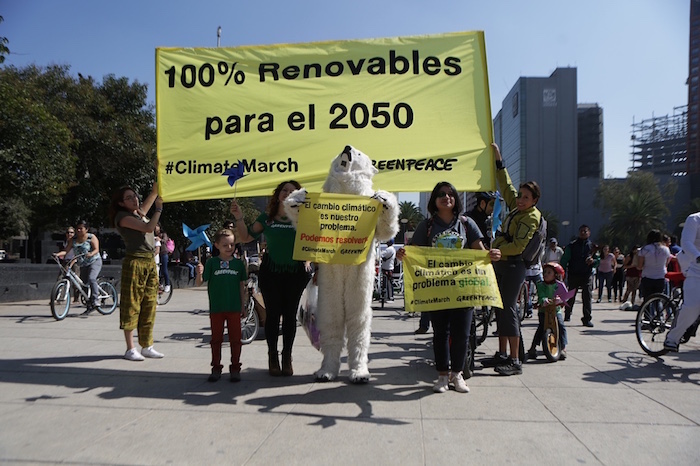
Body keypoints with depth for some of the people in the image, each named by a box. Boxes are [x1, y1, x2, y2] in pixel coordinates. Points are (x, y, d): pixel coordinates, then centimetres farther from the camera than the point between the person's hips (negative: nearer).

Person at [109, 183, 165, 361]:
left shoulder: (140, 212, 17)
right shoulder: (122, 216, -7)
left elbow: (155, 192, 26)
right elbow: (149, 227, -18)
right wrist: (159, 208, -10)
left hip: (150, 262, 8)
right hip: (135, 262, -8)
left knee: (149, 305, 9)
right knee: (132, 305, -3)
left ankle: (147, 346, 15)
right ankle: (130, 349, 2)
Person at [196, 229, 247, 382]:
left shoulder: (238, 263, 4)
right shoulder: (212, 263, -1)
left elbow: (242, 286, 9)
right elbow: (199, 283, -5)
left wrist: (243, 305, 7)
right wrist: (199, 274, -25)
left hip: (234, 308, 1)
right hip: (216, 308, -1)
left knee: (235, 339, 6)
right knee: (216, 339, 10)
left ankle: (235, 368, 17)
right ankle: (216, 368, 22)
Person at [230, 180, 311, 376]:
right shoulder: (266, 218, 6)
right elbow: (246, 237, 6)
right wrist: (238, 217, -3)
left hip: (296, 272, 0)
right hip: (271, 272, 1)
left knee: (290, 314, 6)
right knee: (272, 313, 4)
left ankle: (287, 357, 18)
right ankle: (272, 357, 17)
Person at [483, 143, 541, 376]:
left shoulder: (531, 218, -11)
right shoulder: (516, 207, 13)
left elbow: (518, 246, -19)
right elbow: (506, 184, 22)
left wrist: (496, 250, -18)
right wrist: (498, 160, 19)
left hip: (513, 266, -9)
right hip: (501, 263, 9)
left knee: (509, 309, -9)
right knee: (500, 309, 11)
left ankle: (515, 361, -4)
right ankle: (502, 355, 20)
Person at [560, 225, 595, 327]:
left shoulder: (592, 246, 11)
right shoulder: (571, 245, 7)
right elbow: (564, 260, 3)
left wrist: (593, 261, -11)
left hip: (587, 275, 0)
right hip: (573, 275, 0)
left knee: (587, 296, -7)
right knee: (571, 296, 8)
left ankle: (587, 318, -2)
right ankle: (567, 315, 27)